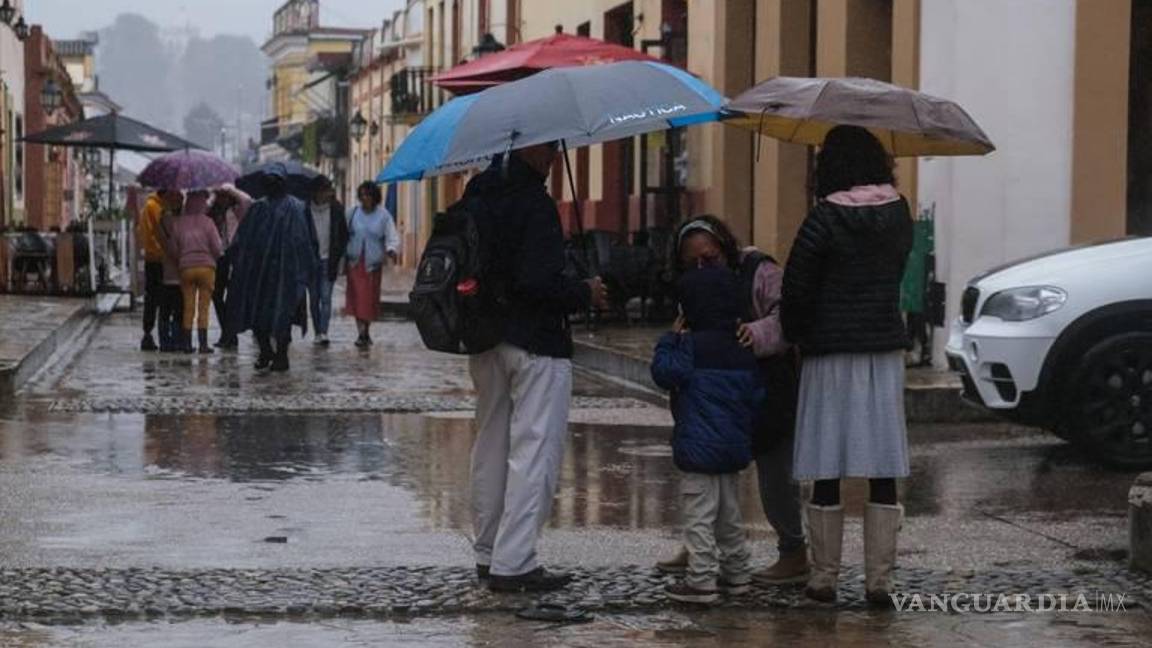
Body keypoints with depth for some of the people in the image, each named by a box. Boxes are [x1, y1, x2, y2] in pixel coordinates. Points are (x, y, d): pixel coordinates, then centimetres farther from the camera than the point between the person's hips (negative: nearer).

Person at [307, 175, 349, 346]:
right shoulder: (306, 209, 0)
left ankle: (324, 332, -13)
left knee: (326, 297, -9)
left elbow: (343, 235, 7)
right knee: (314, 298, 6)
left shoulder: (336, 208, 1)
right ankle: (318, 332, 14)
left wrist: (338, 257, -1)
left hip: (328, 260, -1)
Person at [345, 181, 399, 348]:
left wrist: (391, 250, -23)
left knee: (370, 298, 4)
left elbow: (392, 237, -3)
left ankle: (365, 332, 22)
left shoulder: (384, 215, -1)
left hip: (373, 263, 0)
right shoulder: (353, 213, 4)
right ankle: (362, 333, -5)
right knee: (357, 297, -7)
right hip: (355, 262, 1)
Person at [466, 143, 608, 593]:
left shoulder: (479, 192, 7)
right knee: (534, 451, -4)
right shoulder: (534, 203, -18)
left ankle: (488, 554, 26)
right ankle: (513, 563, -6)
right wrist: (585, 294, -8)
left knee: (491, 445, 17)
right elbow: (538, 281, -23)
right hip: (535, 343, -9)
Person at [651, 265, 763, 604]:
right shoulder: (743, 350, 9)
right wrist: (745, 431, 24)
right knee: (729, 513, 19)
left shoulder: (693, 346, -13)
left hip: (700, 448, -8)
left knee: (699, 515, -5)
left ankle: (702, 579, -6)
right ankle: (735, 573, 25)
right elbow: (756, 395, 14)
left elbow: (664, 372, -11)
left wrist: (670, 339, 0)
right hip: (735, 448, 8)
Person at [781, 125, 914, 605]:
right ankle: (879, 579, 6)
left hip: (831, 353, -4)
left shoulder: (824, 219, -11)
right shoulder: (899, 215, 3)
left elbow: (797, 290, -9)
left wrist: (794, 335, 8)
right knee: (883, 469, 4)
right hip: (885, 349, 4)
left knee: (827, 470, 3)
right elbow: (893, 277, 10)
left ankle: (824, 577, 8)